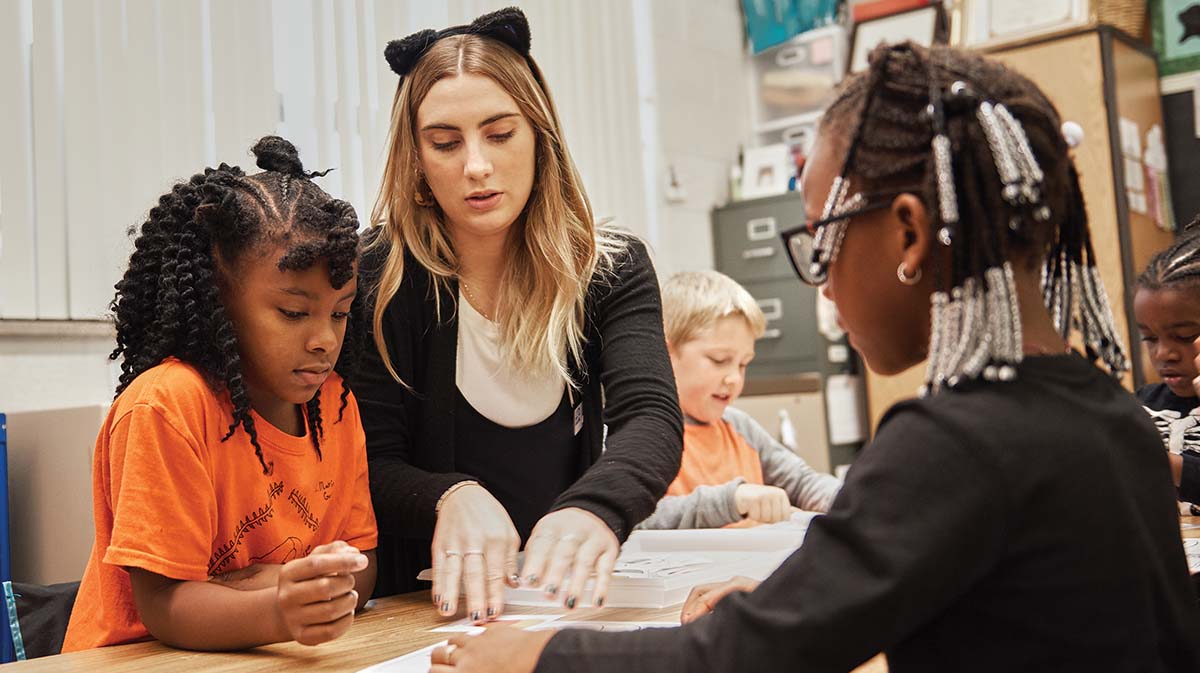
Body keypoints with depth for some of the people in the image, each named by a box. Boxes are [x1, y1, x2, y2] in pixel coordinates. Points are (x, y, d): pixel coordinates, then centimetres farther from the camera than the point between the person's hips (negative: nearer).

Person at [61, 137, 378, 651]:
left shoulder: (333, 400, 2)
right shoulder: (167, 407, -16)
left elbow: (359, 561, 4)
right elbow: (163, 606, -16)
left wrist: (310, 590, -17)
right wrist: (275, 614, -33)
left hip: (277, 664, 6)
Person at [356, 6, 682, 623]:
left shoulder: (612, 269, 0)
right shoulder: (375, 280, -5)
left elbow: (652, 419, -14)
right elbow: (371, 467, -6)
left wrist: (595, 508, -36)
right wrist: (452, 496, -28)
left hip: (566, 596, 1)